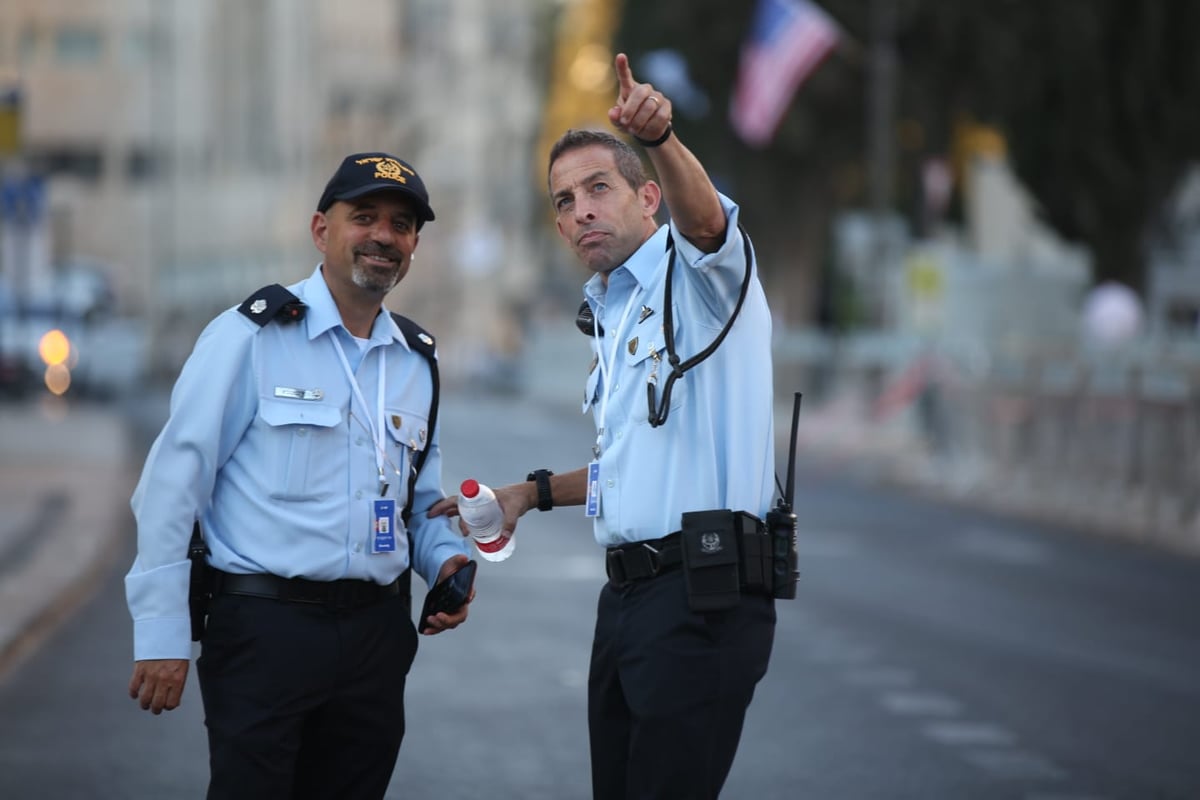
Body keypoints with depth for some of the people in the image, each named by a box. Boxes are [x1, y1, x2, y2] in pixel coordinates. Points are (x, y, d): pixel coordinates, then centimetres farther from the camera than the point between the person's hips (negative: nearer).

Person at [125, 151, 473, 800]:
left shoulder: (418, 361, 12)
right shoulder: (251, 336, -6)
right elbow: (173, 485, -8)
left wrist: (446, 559, 1)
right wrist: (161, 634, -12)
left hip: (376, 631, 6)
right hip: (264, 624, -5)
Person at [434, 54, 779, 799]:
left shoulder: (699, 274, -5)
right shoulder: (610, 318, 21)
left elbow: (703, 216, -31)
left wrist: (660, 136, -50)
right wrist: (533, 492, 22)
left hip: (702, 598, -9)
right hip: (628, 597, 9)